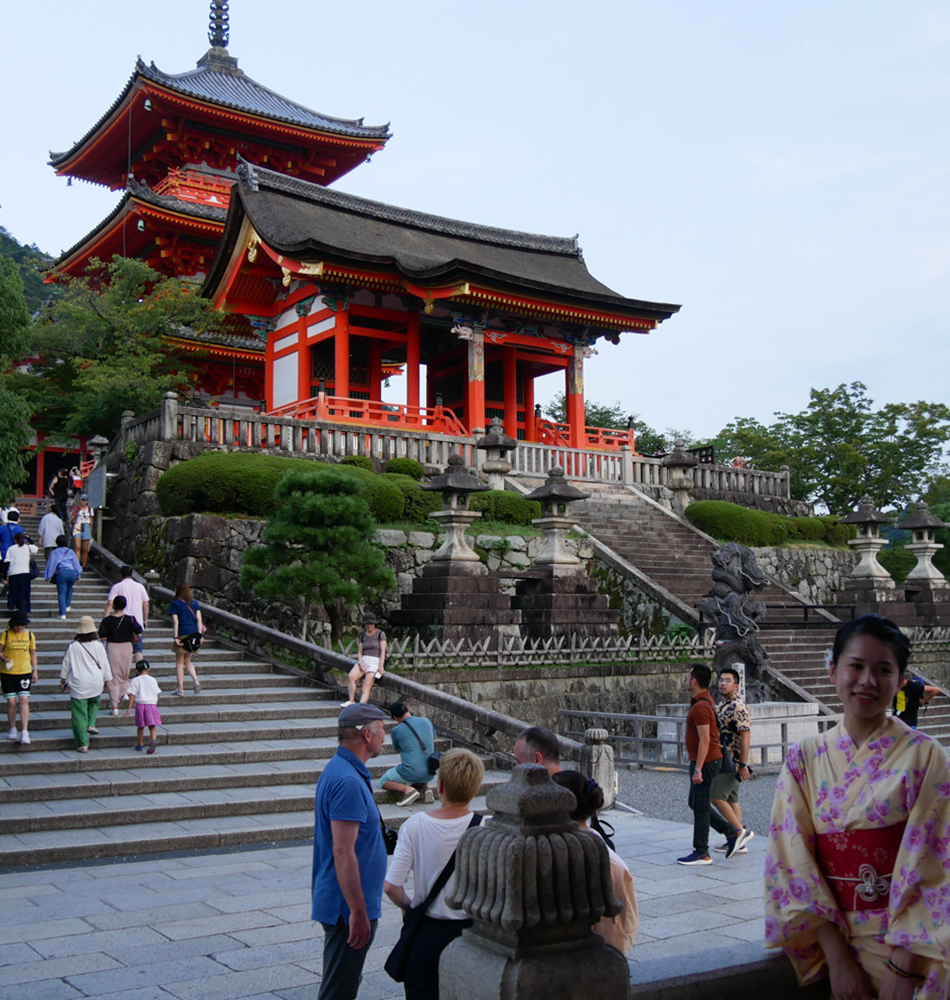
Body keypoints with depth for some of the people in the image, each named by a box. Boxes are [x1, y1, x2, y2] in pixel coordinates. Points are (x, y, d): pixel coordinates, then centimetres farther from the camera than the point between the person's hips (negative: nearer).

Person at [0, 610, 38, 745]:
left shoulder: (30, 635, 5)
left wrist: (35, 671, 12)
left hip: (25, 672, 1)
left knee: (24, 700, -10)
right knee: (11, 702, 2)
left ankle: (25, 732, -11)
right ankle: (13, 729, 21)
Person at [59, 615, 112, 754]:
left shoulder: (72, 646, -5)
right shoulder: (98, 646, -3)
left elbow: (66, 664, 5)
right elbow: (104, 664, 6)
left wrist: (63, 680, 19)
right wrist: (107, 679, 21)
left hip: (78, 685, -1)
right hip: (96, 684, 1)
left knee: (79, 714, 2)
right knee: (94, 703, 30)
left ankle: (83, 744, 1)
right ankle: (91, 724, 9)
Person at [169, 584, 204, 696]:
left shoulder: (175, 604, 0)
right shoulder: (194, 603, 11)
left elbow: (175, 622, -7)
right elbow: (199, 619, 4)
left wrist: (176, 637, -9)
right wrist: (199, 635, 2)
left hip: (182, 634, -4)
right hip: (193, 633, 4)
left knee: (179, 662, 6)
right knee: (187, 661, 17)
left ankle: (180, 688, 4)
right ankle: (196, 681, -5)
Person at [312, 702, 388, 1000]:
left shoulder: (338, 769, 9)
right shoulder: (348, 782, -24)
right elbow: (343, 852, -27)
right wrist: (359, 913, -23)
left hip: (337, 901, 10)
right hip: (349, 907, -10)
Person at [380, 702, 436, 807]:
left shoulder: (396, 731, -9)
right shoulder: (426, 722, 2)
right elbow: (433, 738, 21)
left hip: (411, 773, -5)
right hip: (429, 774, 5)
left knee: (384, 781, 18)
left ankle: (407, 789, -9)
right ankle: (425, 786, 7)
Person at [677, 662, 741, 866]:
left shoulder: (700, 707, -20)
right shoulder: (706, 700, 12)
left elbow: (704, 740, -24)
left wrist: (698, 769, -23)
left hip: (704, 761, -10)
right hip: (709, 759, 10)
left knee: (700, 805, -2)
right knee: (696, 803, 16)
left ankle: (701, 853, 5)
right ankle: (731, 833, 19)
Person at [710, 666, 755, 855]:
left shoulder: (738, 707, -16)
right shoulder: (721, 704, 14)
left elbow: (745, 736, -21)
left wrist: (743, 765, -23)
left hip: (733, 762, -10)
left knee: (716, 797, -12)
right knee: (731, 799, 10)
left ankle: (740, 831, -4)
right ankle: (739, 842, 14)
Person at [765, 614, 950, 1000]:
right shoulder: (803, 758, 0)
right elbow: (794, 863, -3)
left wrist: (903, 968, -15)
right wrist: (838, 957, -9)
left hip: (907, 940, -1)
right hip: (834, 935, 2)